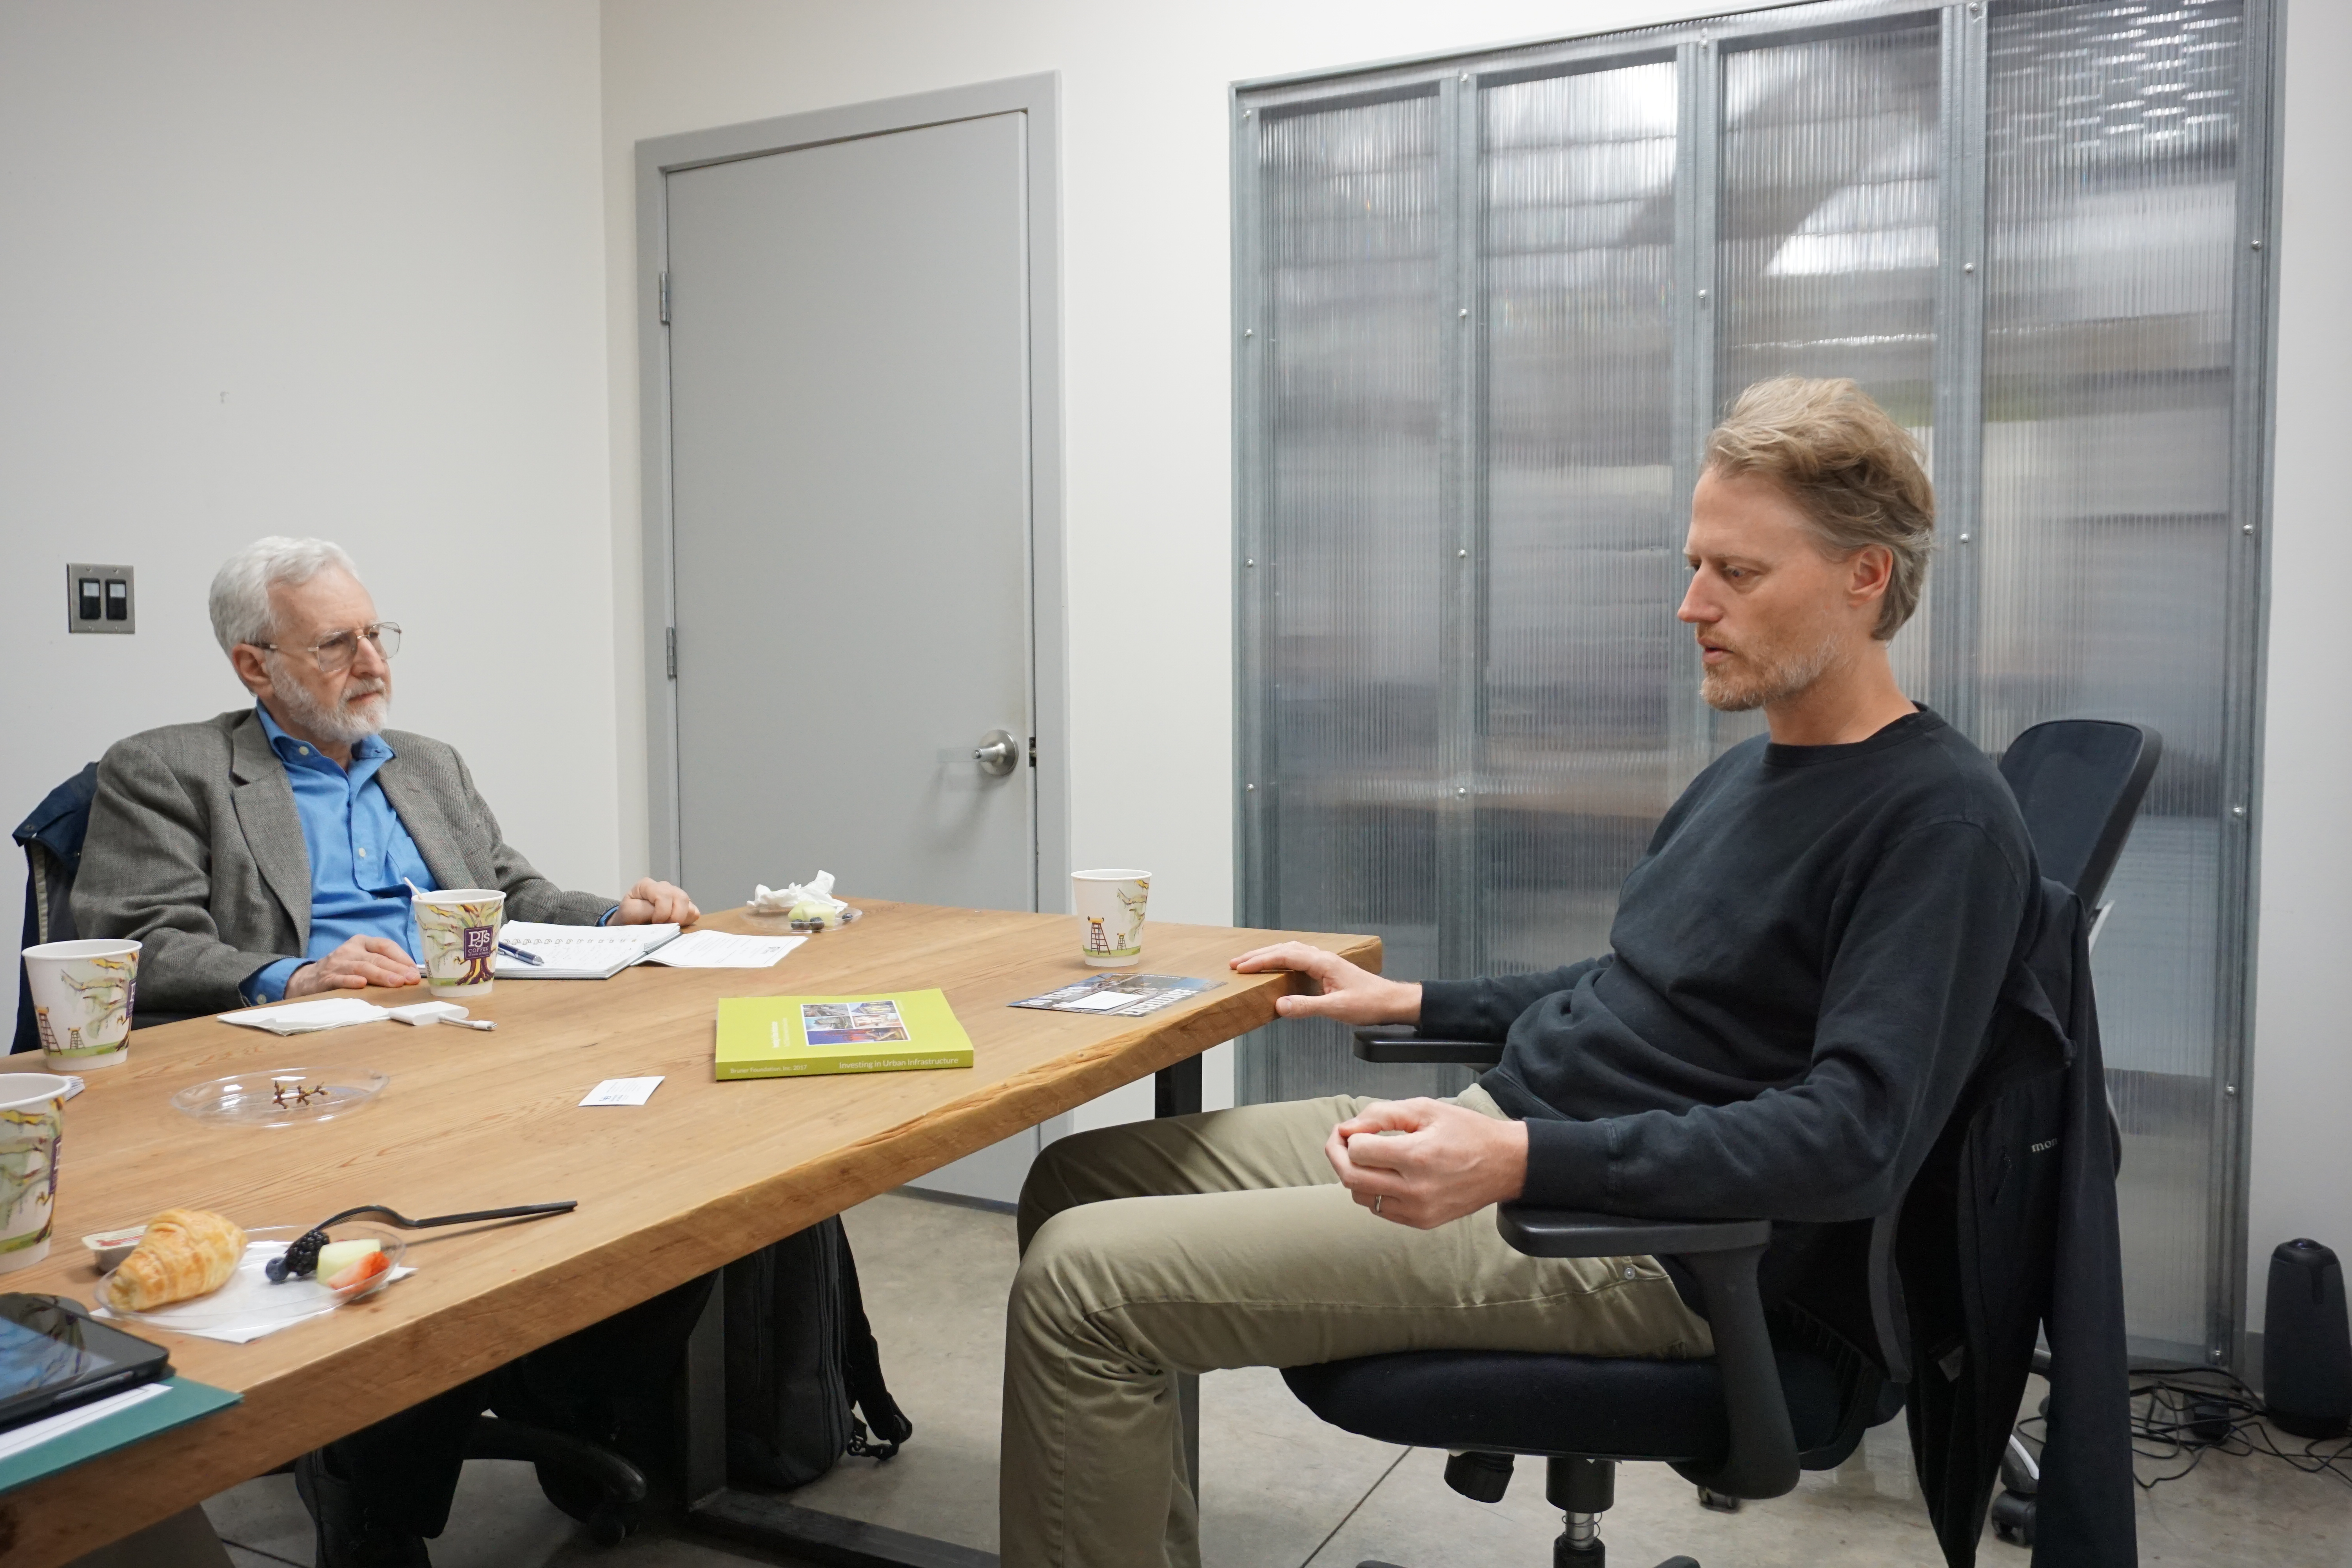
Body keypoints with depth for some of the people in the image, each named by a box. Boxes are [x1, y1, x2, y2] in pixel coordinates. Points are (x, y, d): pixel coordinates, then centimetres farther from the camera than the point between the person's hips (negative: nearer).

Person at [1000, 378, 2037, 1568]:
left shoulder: (1941, 817, -13)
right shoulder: (1748, 773, 15)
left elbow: (1854, 1135, -22)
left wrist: (1525, 1158, -31)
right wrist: (1405, 1002, 20)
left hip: (1633, 1240, -10)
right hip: (1506, 1122, 10)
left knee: (1080, 1281, -18)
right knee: (1078, 1181, 9)